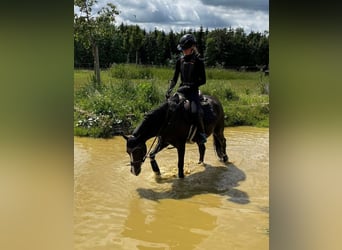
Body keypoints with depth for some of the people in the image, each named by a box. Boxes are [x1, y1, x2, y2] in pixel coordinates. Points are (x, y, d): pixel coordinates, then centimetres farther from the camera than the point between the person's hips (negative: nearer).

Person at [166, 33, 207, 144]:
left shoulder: (198, 61, -4)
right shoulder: (180, 61, 10)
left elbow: (203, 80, -5)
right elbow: (174, 78, 11)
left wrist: (192, 86, -19)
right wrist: (169, 89, -5)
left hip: (193, 90, -5)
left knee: (195, 111, -29)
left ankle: (202, 133, -9)